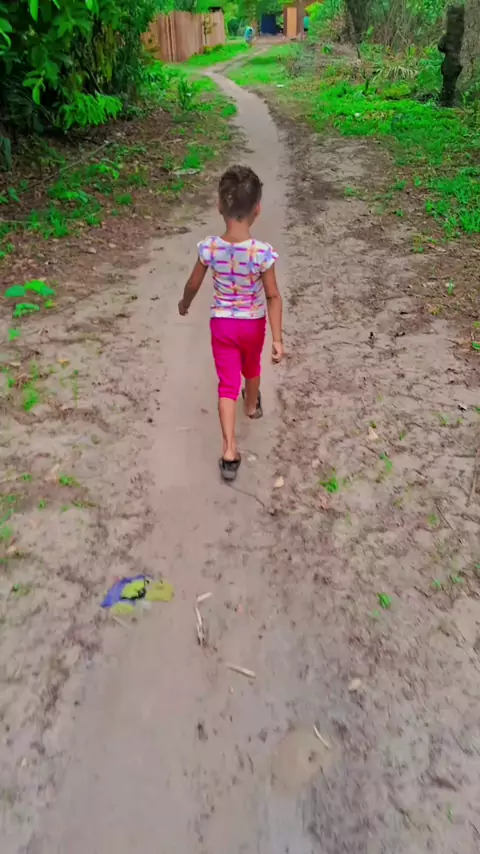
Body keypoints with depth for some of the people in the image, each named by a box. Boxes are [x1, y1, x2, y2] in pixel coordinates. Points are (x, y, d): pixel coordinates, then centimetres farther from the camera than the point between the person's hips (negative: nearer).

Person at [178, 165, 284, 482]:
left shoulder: (209, 248, -17)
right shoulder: (263, 252, -24)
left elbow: (193, 285, -4)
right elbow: (273, 297, -19)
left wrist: (185, 304, 17)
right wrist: (278, 338, -13)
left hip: (221, 323, 0)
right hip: (253, 323, 0)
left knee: (227, 384, 6)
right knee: (251, 367, 29)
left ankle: (230, 451, -1)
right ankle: (253, 405, 58)